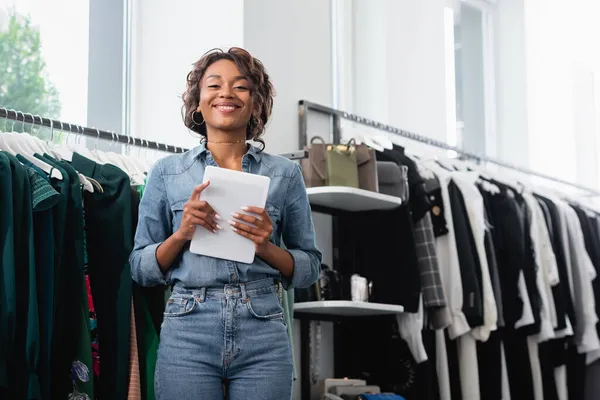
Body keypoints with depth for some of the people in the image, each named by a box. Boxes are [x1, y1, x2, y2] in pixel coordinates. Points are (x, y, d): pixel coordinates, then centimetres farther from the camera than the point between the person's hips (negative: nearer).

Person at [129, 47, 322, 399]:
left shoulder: (285, 173, 7)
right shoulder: (167, 172, 8)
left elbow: (309, 269, 9)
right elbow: (141, 269, 8)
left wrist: (266, 247, -9)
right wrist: (181, 235, -9)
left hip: (263, 333, 0)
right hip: (188, 330, 0)